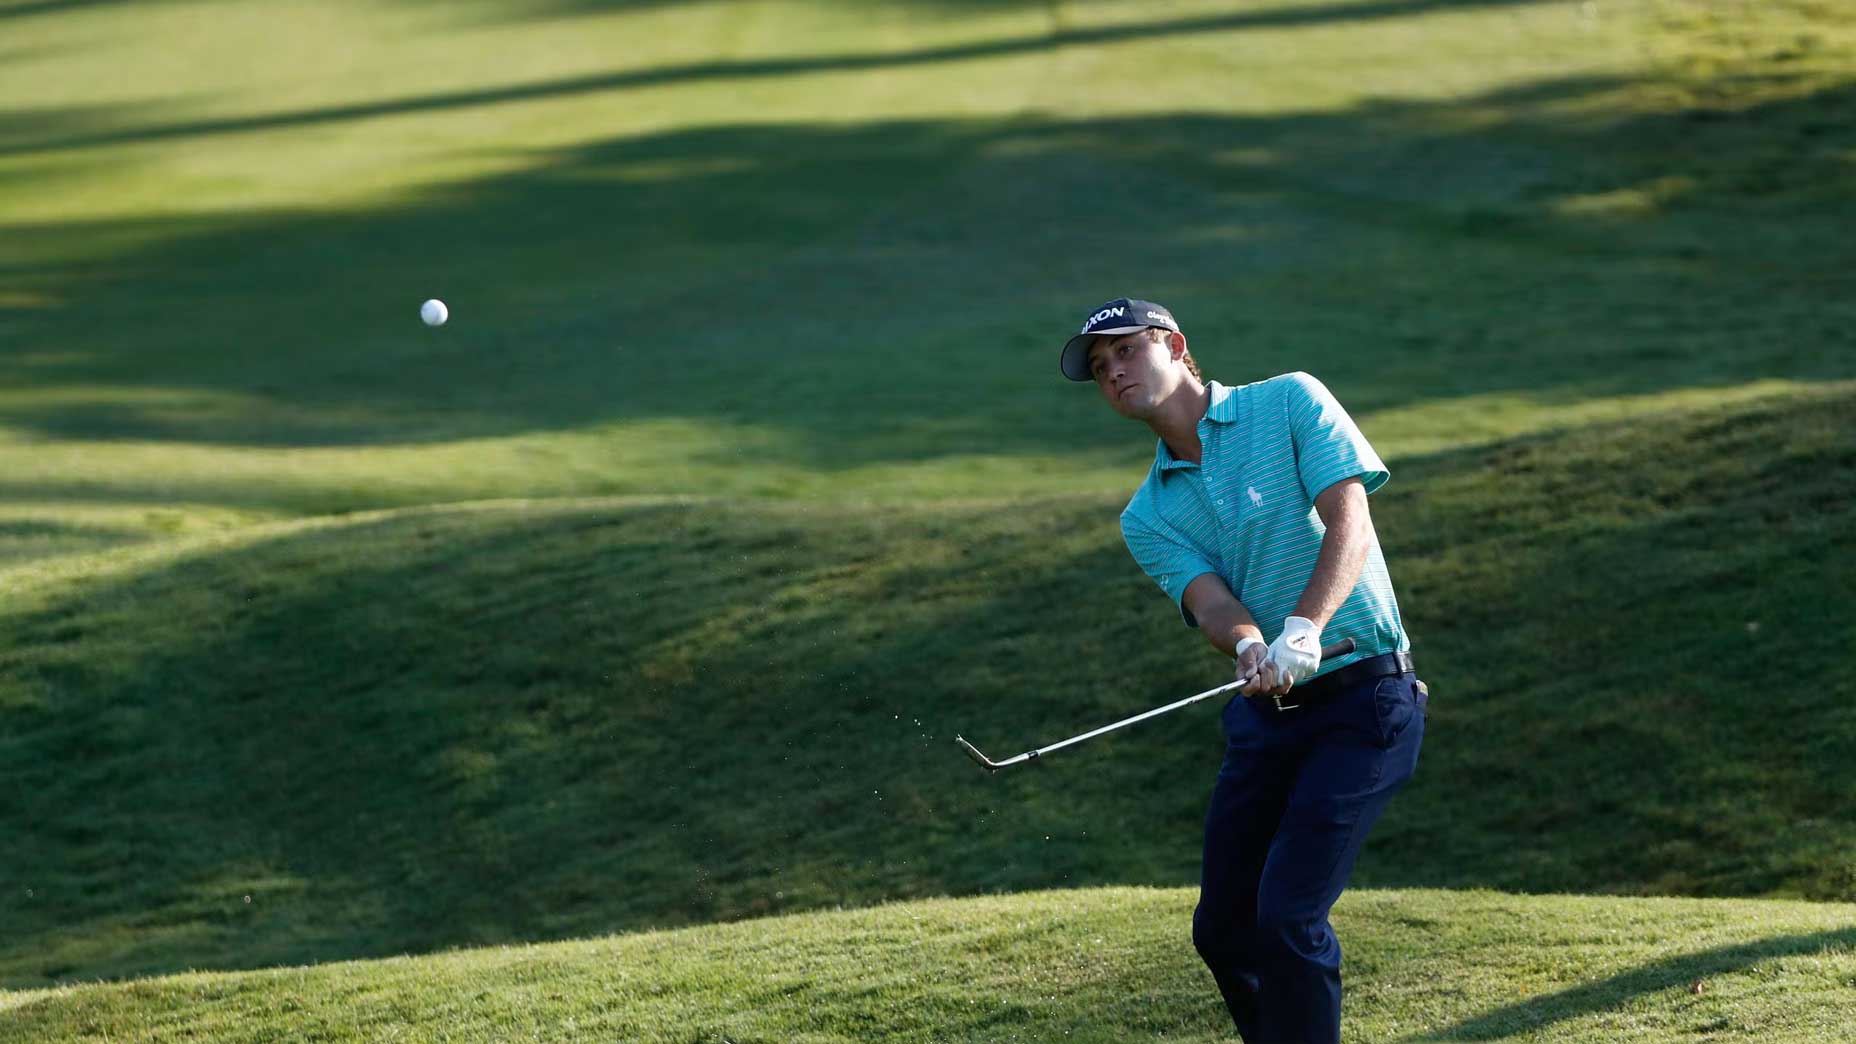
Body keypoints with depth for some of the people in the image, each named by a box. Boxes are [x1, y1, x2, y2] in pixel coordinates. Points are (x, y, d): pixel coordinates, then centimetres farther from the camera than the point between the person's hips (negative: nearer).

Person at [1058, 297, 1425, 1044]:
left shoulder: (1291, 403, -3)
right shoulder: (1149, 517, 9)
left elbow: (1349, 522, -15)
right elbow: (1209, 599, -9)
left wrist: (1305, 627, -32)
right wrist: (1248, 646, -33)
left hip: (1363, 701, -6)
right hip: (1265, 714, 6)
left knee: (1288, 917, -16)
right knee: (1223, 929, 7)